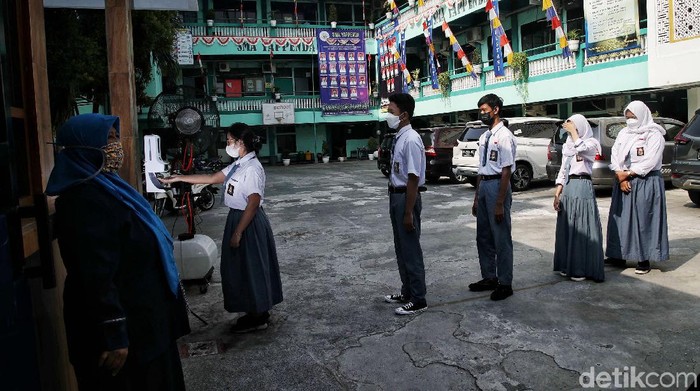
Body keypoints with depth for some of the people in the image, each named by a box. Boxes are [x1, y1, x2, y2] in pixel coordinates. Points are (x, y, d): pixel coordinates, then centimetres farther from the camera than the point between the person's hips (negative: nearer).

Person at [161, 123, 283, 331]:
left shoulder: (252, 168, -20)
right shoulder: (238, 165, 10)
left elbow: (253, 202, -24)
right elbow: (213, 178, 16)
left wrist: (238, 233, -22)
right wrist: (178, 178, 15)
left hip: (250, 223, -10)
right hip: (238, 218, 10)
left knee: (251, 269, 2)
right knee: (240, 268, 17)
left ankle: (258, 318, 17)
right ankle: (257, 312, 30)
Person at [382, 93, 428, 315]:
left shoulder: (411, 140, -19)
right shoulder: (398, 138, 10)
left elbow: (413, 179, -22)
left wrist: (409, 212, -22)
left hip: (407, 198, -10)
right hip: (396, 196, 10)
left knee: (410, 249, 1)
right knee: (401, 248, 19)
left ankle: (418, 300, 14)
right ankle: (407, 292, 34)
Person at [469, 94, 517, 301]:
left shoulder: (504, 136, -13)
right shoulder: (484, 137, 13)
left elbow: (506, 171, -17)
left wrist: (500, 203, -19)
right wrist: (476, 198, 17)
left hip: (497, 186, -9)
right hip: (483, 185, 9)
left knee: (501, 238, 1)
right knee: (483, 237, 16)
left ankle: (505, 283, 15)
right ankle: (489, 278, 31)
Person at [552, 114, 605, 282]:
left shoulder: (591, 143, -2)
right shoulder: (568, 145, 15)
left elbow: (581, 148, -27)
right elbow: (562, 171, 13)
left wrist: (573, 131, -14)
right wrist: (557, 193, 5)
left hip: (582, 187, -6)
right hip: (567, 188, 6)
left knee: (582, 228, -4)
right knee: (567, 228, 9)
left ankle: (583, 269, 3)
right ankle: (568, 266, 19)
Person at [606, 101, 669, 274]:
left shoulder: (654, 135, -5)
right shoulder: (623, 133, 12)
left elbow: (649, 162, -14)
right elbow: (614, 156, 4)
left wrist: (626, 174, -13)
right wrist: (621, 177, -9)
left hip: (646, 183, -5)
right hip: (623, 181, 5)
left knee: (643, 220, -3)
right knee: (621, 219, 7)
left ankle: (644, 260, 3)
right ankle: (619, 255, 15)